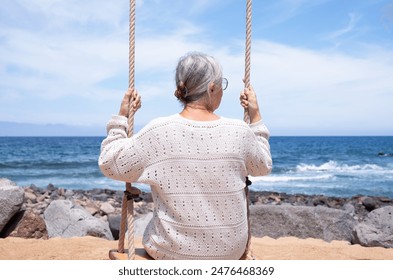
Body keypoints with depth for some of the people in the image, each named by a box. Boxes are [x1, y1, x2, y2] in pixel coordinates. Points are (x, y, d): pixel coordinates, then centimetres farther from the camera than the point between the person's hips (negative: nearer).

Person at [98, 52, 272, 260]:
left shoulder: (159, 132, -17)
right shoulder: (239, 131, -11)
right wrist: (256, 116, 14)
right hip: (230, 251, 2)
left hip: (173, 252, -1)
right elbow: (263, 166, 9)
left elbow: (110, 164, -8)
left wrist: (121, 117, 1)